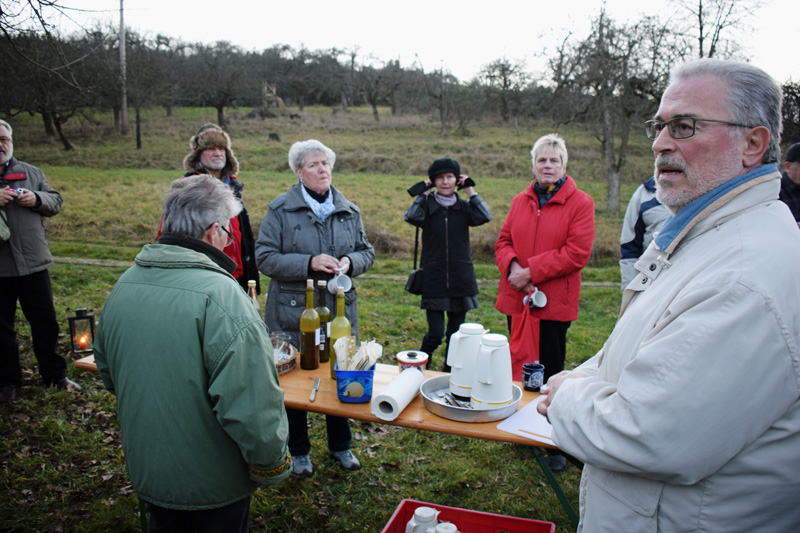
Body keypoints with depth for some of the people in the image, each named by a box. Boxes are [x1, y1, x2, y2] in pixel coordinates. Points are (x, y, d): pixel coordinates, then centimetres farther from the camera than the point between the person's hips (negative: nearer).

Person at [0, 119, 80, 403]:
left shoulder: (31, 173, 9)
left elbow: (55, 201, 11)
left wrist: (36, 199, -10)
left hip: (33, 262, 2)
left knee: (45, 321, 10)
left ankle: (55, 375, 24)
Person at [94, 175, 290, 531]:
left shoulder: (123, 285, -4)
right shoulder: (220, 295, -29)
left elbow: (106, 372, 11)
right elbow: (251, 405, -30)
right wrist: (271, 467, -14)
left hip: (144, 472, 6)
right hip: (212, 487, -6)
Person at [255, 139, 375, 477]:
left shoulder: (349, 211, 8)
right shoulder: (281, 210, -5)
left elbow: (367, 252, 13)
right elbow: (265, 258, -9)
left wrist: (350, 262, -10)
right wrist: (309, 263, -21)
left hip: (340, 311, 4)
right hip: (293, 312, -3)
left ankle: (340, 446, 36)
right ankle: (299, 451, 31)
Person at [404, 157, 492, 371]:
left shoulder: (463, 207, 6)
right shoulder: (427, 206, 0)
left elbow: (485, 217, -13)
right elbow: (411, 217, -21)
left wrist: (470, 191, -7)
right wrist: (424, 194, -11)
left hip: (461, 279, 3)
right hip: (434, 279, -2)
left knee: (455, 334, 10)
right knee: (435, 334, -5)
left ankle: (449, 373, 29)